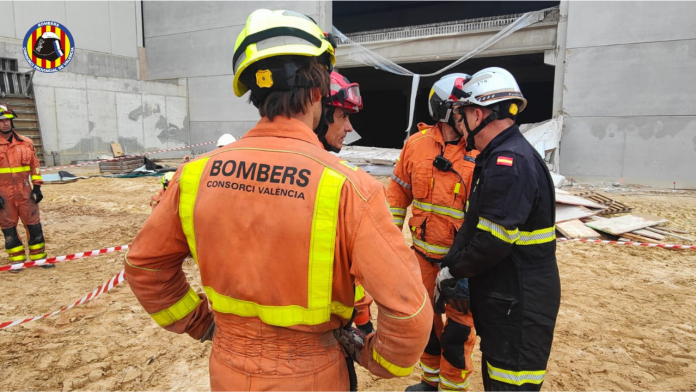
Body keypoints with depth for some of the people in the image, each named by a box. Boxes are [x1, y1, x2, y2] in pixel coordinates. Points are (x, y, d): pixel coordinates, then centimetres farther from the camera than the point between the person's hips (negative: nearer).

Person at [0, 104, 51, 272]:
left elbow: (35, 165, 10)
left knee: (34, 224, 5)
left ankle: (38, 256, 15)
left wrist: (37, 186, 5)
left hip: (25, 191, 2)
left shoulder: (25, 143, 5)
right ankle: (17, 259, 18)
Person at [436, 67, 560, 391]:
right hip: (503, 296, 10)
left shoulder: (509, 163, -23)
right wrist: (450, 268, 3)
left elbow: (493, 241, -26)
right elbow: (473, 224, 11)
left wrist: (452, 270, -10)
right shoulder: (497, 158, 11)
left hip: (520, 306, -10)